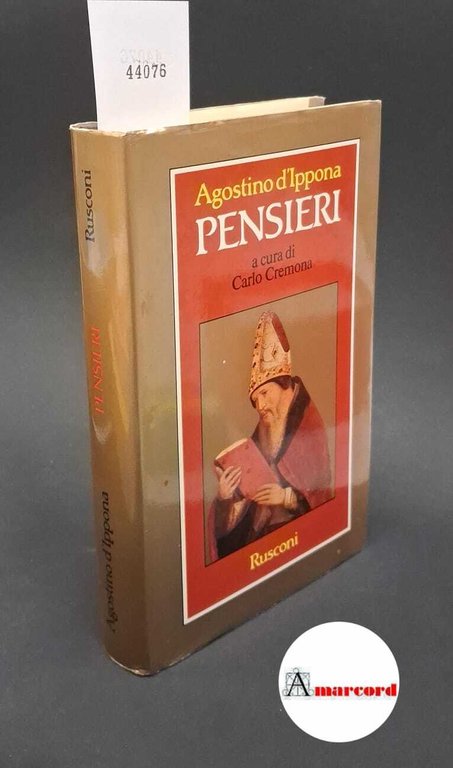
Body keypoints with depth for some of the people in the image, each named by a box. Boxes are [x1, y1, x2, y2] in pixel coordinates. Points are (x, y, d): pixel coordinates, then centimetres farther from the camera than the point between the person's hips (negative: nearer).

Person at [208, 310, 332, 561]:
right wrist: (224, 497, -17)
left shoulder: (310, 429, -6)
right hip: (255, 534, 4)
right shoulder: (259, 438, 7)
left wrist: (287, 497, -17)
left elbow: (324, 495, -5)